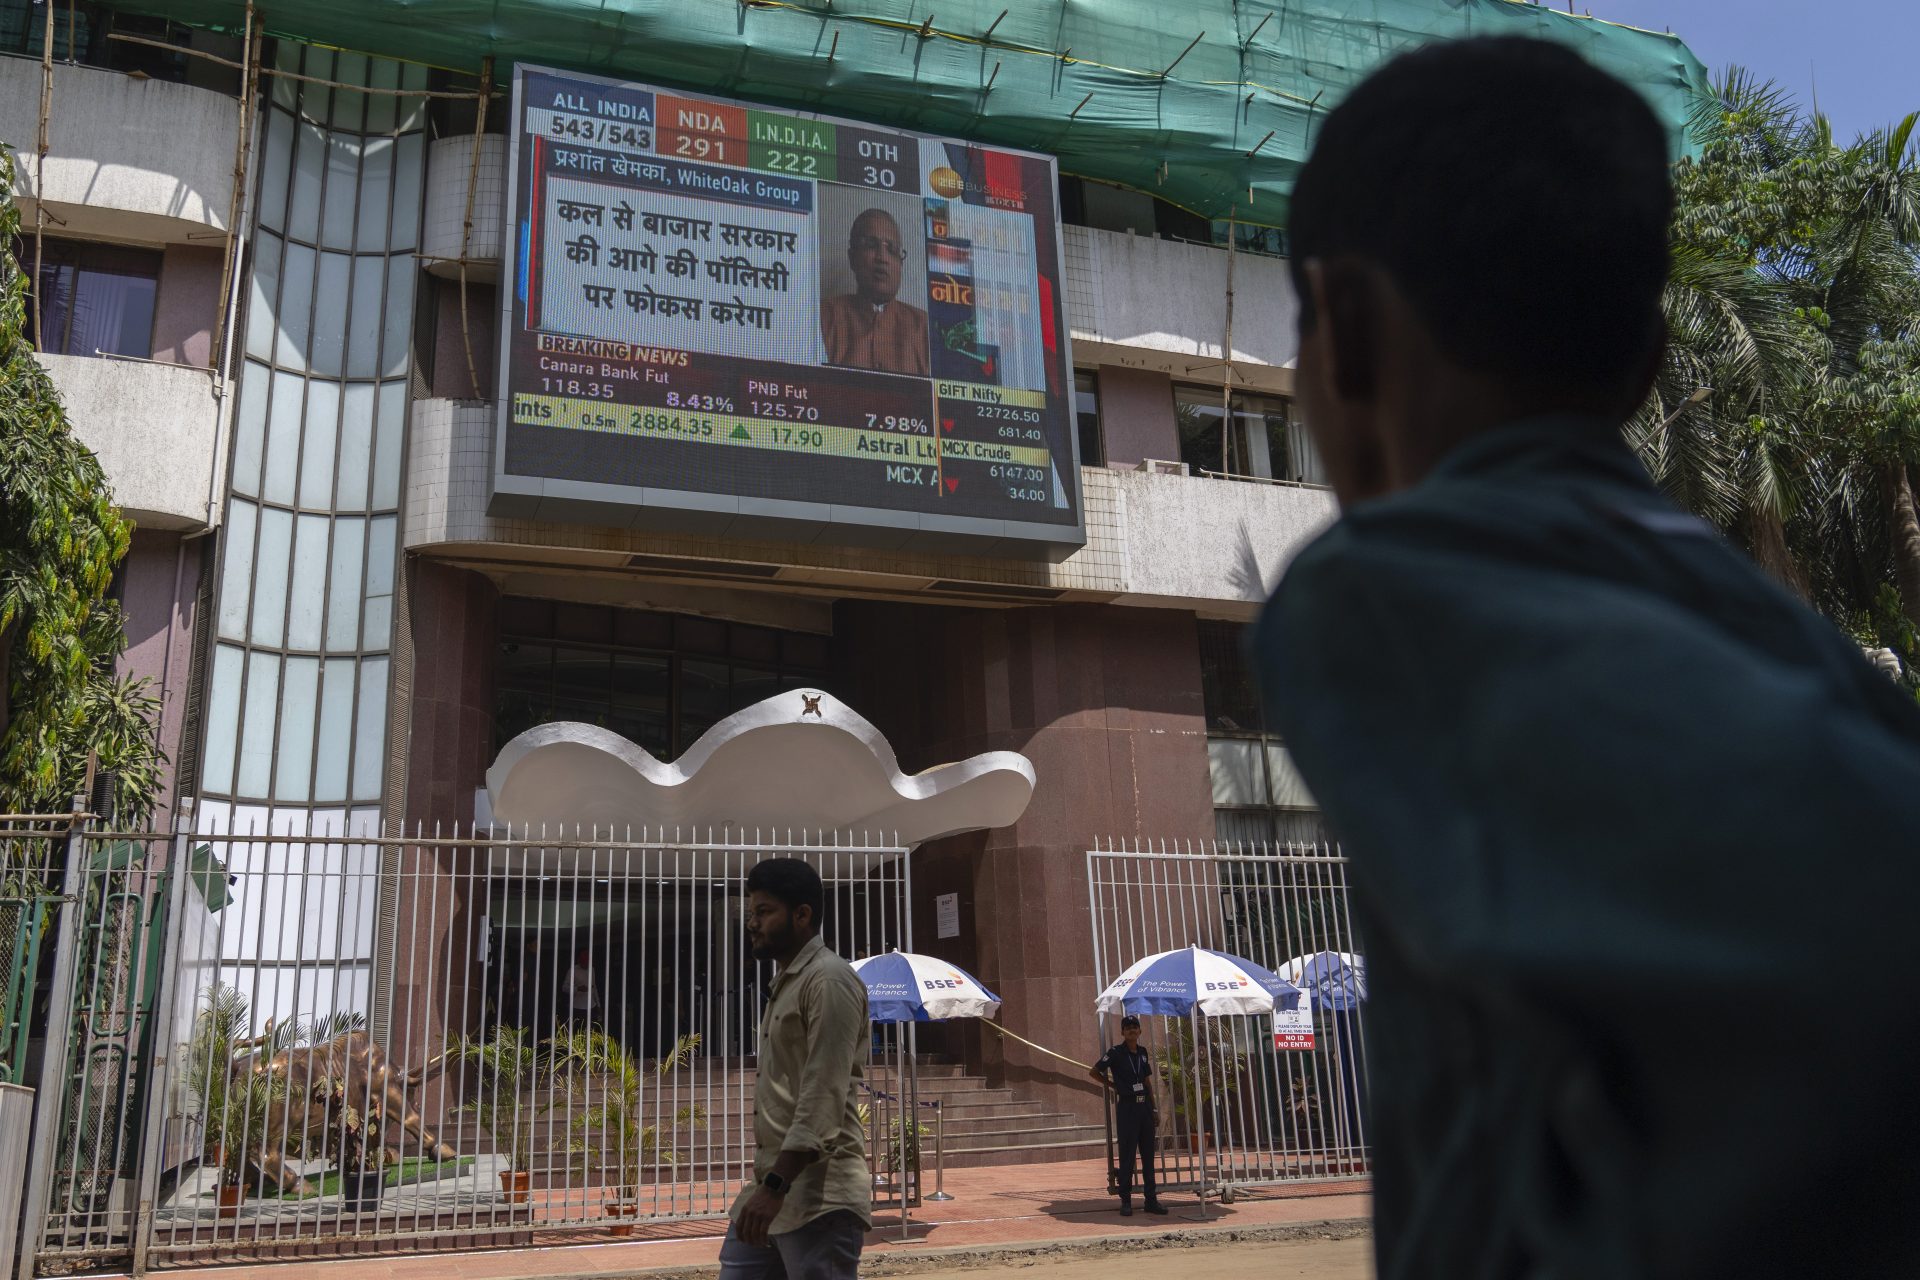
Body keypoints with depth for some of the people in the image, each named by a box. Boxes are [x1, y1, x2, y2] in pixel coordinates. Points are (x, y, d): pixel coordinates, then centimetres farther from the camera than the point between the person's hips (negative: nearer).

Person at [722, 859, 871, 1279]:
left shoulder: (829, 979, -12)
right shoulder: (785, 982, 18)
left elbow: (823, 1099, -20)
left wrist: (776, 1185, -25)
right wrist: (767, 1184, 18)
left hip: (817, 1196, -9)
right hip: (774, 1185, 9)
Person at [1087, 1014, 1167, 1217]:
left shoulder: (1142, 1053, 10)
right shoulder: (1116, 1053, -6)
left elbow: (1147, 1082, 15)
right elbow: (1093, 1071, -2)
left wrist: (1155, 1109, 13)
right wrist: (1113, 1085, 1)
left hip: (1145, 1106, 5)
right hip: (1127, 1107, -5)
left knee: (1148, 1155, 8)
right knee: (1127, 1156, -1)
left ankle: (1151, 1199, 13)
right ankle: (1126, 1201, 5)